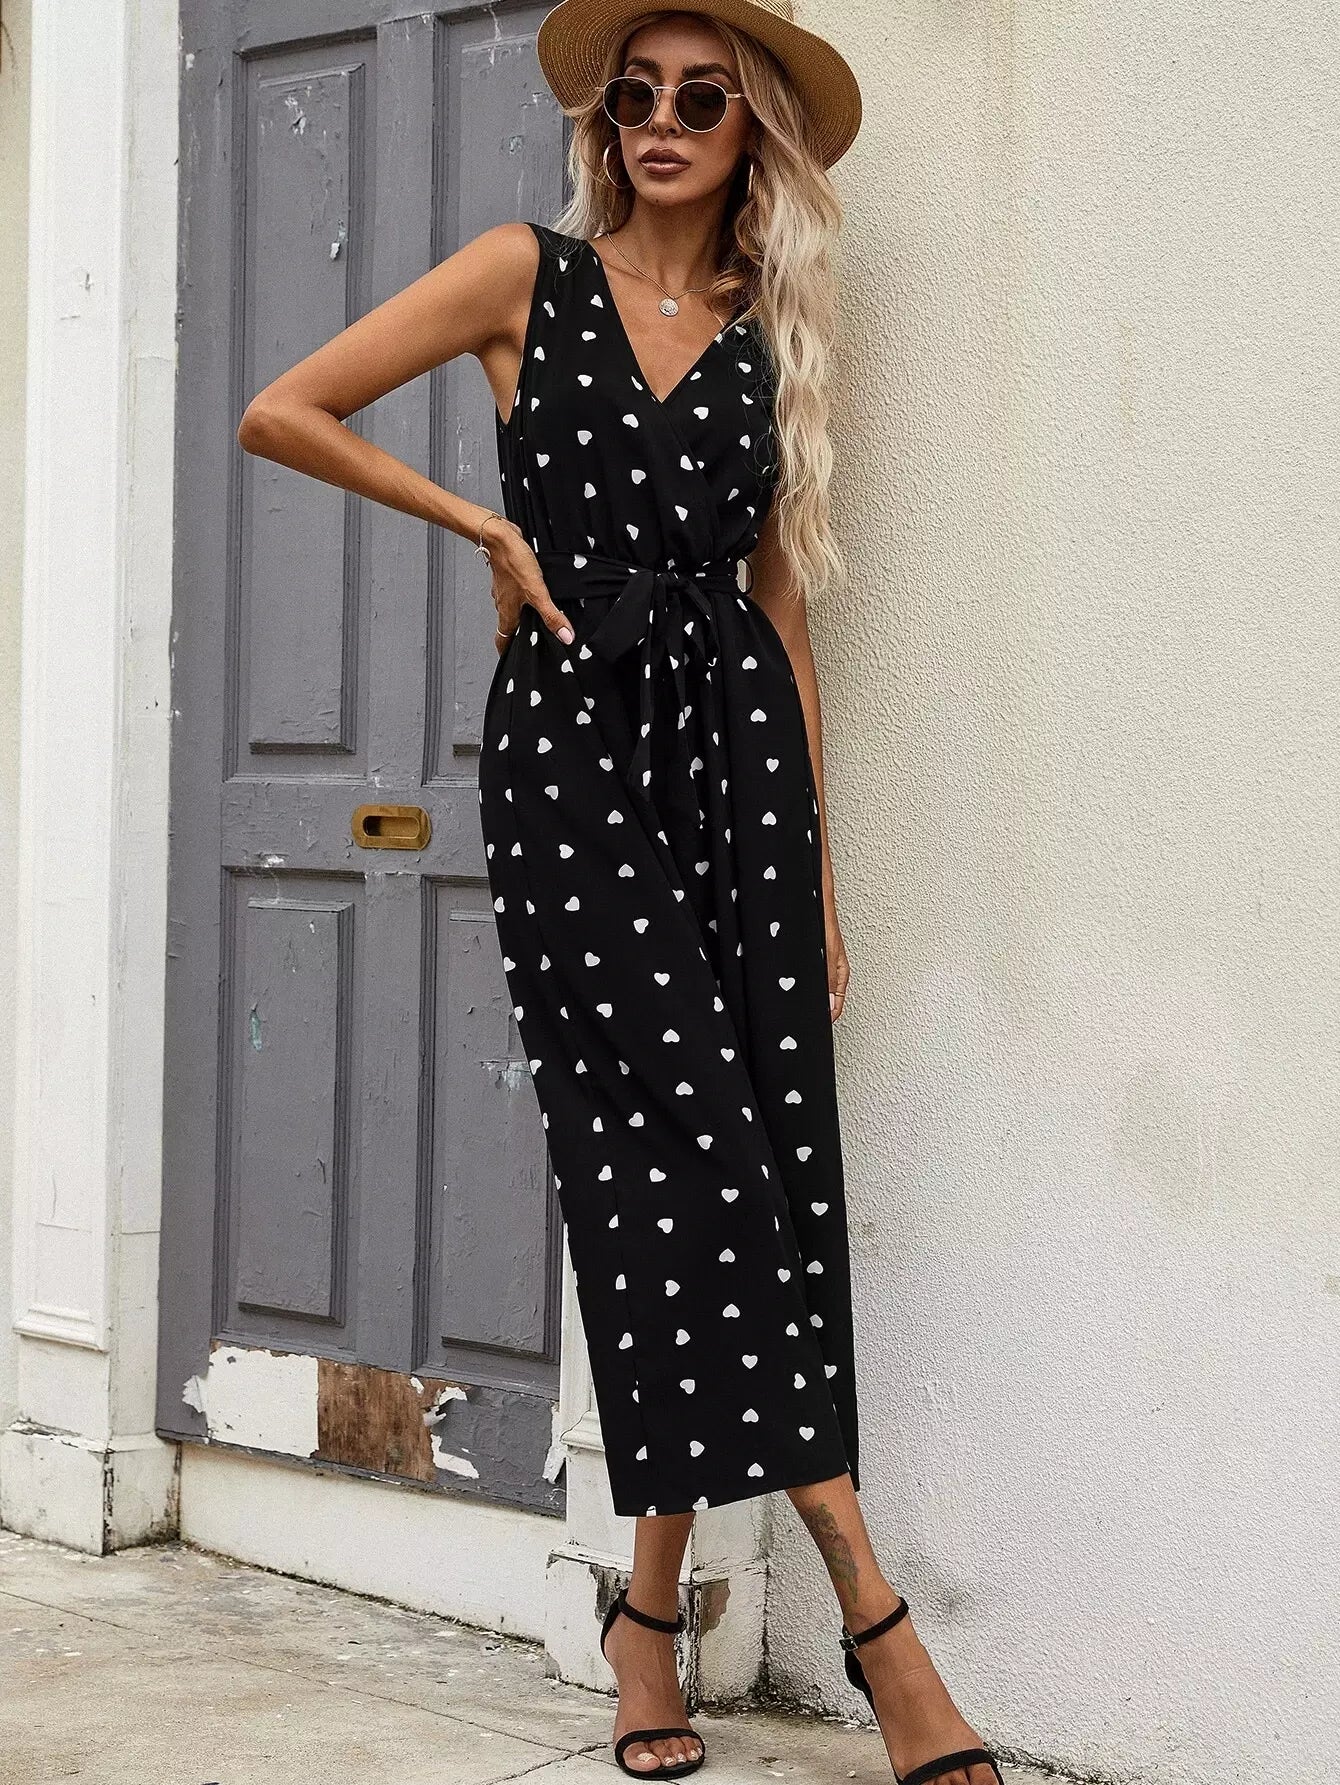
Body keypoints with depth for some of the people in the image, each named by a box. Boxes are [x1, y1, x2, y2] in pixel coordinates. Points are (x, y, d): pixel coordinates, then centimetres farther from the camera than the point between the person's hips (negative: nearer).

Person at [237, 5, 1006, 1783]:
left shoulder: (770, 333, 15)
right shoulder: (529, 274, 7)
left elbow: (779, 602, 15)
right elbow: (280, 413, 4)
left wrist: (823, 866, 12)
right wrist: (488, 524, 2)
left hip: (735, 737, 3)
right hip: (567, 739, -3)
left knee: (762, 1157, -3)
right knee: (683, 1144, -11)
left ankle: (657, 1601, 8)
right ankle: (872, 1614, -13)